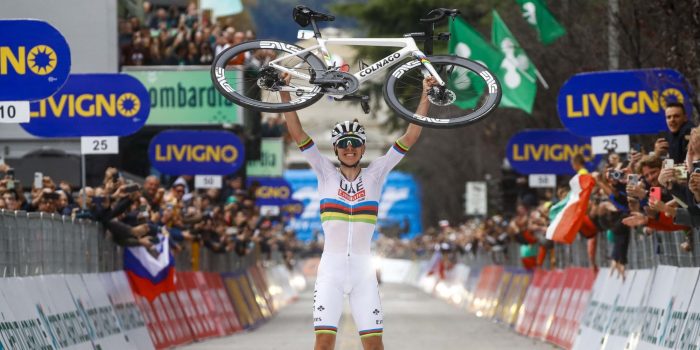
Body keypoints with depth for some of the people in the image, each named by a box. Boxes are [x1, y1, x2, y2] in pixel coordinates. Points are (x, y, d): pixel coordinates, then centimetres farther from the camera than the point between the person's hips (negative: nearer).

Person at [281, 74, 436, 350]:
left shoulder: (375, 174, 6)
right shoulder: (326, 173, 5)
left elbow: (410, 137, 3)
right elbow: (297, 134, -3)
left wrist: (425, 95, -1)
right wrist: (284, 93, -11)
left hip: (363, 269, 1)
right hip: (331, 267, -1)